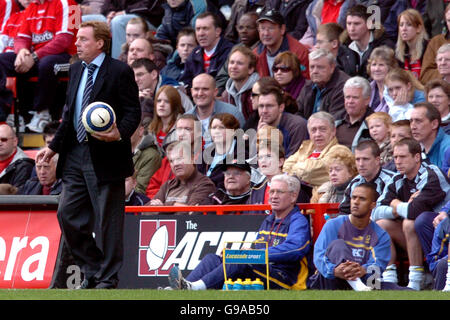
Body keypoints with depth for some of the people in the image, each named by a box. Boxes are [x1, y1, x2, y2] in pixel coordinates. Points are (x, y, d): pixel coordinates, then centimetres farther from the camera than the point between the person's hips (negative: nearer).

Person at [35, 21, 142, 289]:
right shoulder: (76, 70, 15)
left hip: (106, 157, -7)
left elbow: (133, 112, -9)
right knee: (68, 214, 5)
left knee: (108, 221, -1)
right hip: (76, 156, 8)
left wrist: (120, 134, -28)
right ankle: (93, 270, 19)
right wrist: (54, 147, 17)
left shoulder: (120, 72, -7)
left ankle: (108, 279, 8)